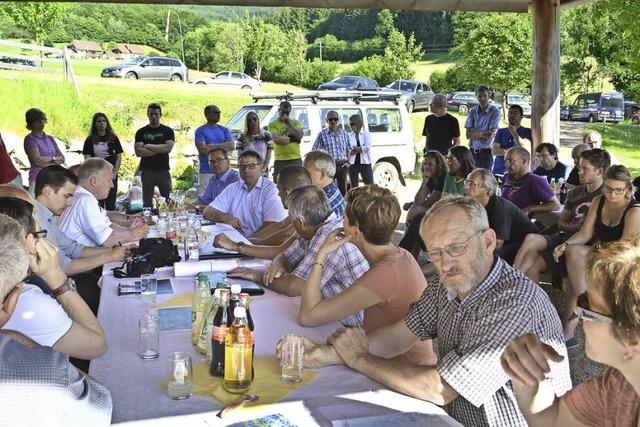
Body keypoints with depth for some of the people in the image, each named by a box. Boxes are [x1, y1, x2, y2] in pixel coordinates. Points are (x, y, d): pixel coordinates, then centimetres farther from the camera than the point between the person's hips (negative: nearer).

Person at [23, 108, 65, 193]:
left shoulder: (50, 138, 16)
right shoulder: (30, 139, -1)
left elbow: (62, 158, 10)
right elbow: (37, 160, -12)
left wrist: (46, 161, -6)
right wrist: (53, 158, 1)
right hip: (38, 179, -5)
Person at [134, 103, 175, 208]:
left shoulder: (167, 131, 6)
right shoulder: (141, 132, 7)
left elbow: (168, 147, -11)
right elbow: (138, 152, -6)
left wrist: (149, 146, -6)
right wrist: (160, 150, -7)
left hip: (163, 170, -1)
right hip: (147, 171, 1)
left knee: (169, 200, -2)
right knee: (147, 202, 3)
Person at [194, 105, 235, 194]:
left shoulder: (224, 130, 14)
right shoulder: (200, 131, 2)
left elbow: (232, 145, 0)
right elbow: (202, 149, -11)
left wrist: (213, 146, -8)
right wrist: (223, 147, -4)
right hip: (207, 171, -4)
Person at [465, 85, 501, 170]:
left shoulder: (495, 111, -5)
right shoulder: (473, 111, 7)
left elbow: (490, 135, -11)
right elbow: (468, 135, -1)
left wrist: (474, 132, -6)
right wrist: (482, 134, -14)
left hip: (487, 152, -4)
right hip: (473, 151, 4)